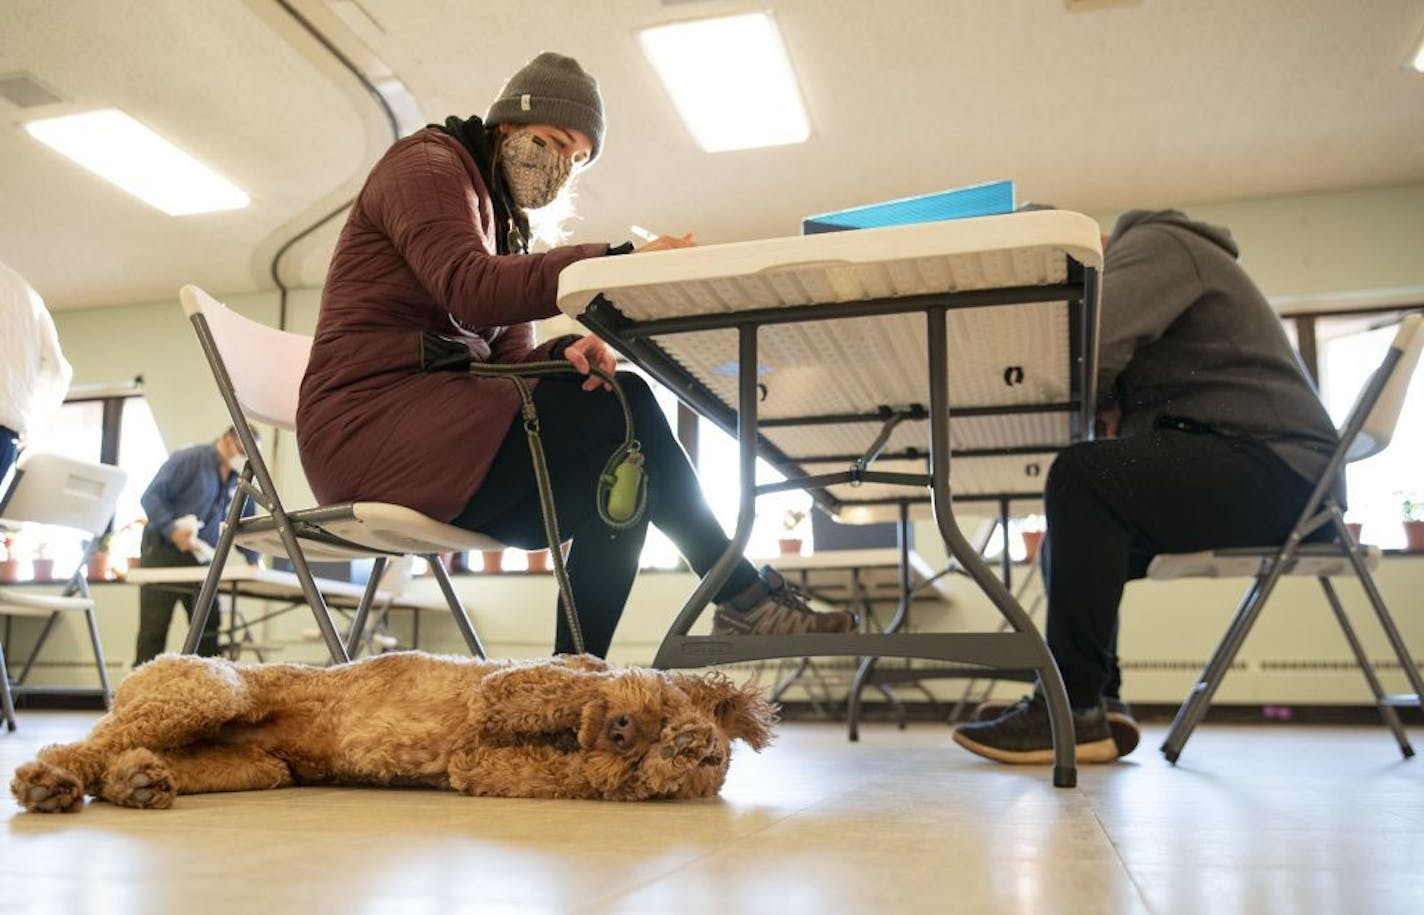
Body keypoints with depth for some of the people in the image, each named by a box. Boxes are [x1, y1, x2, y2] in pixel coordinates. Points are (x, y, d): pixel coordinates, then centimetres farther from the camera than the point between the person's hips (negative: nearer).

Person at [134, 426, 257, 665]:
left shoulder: (240, 479, 9)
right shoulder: (187, 459, -10)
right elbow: (151, 497, -13)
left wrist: (254, 559, 1)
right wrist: (172, 530, -27)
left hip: (202, 559, 6)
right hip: (163, 554, -6)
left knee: (208, 631, 3)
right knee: (153, 629, -2)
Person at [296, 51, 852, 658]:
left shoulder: (502, 225, 26)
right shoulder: (428, 164, 0)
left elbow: (507, 360, 12)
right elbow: (470, 290, -22)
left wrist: (563, 354, -13)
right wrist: (616, 261, -31)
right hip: (375, 421, -8)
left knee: (620, 476, -13)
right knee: (622, 406, -21)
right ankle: (742, 598, -14)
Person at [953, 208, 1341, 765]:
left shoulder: (1154, 244, -5)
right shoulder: (1124, 276, 25)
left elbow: (1091, 345, -24)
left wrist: (1095, 403, -6)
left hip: (1273, 466, -11)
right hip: (1224, 466, 11)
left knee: (1082, 475, -27)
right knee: (1071, 538, 11)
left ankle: (1071, 710, -25)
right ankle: (1100, 705, 2)